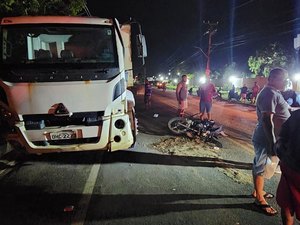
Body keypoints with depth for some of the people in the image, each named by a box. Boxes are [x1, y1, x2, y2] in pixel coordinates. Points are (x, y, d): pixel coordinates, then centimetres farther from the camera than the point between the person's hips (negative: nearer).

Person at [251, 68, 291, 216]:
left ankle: (258, 191, 37)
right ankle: (260, 199, 15)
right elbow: (267, 120, -29)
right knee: (260, 167, 2)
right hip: (266, 138, -10)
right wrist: (272, 143, -29)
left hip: (269, 137, 10)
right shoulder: (270, 94, -22)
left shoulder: (272, 92, 11)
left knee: (261, 165, 20)